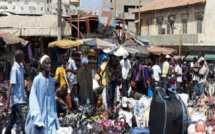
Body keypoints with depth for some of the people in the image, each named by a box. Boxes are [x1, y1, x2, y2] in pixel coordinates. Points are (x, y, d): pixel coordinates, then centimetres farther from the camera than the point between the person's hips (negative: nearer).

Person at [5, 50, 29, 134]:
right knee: (22, 120, -10)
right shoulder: (15, 69, -17)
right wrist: (8, 103, -22)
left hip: (19, 98, 9)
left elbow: (28, 73, 22)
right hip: (16, 99, -9)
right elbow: (11, 86, -20)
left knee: (13, 118, 17)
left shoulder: (20, 67, 6)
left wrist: (23, 62, 5)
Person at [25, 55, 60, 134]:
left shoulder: (52, 81, 7)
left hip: (50, 117, 5)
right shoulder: (37, 80, -11)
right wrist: (37, 120, -19)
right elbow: (33, 101, -14)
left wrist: (55, 119, 13)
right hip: (39, 116, -4)